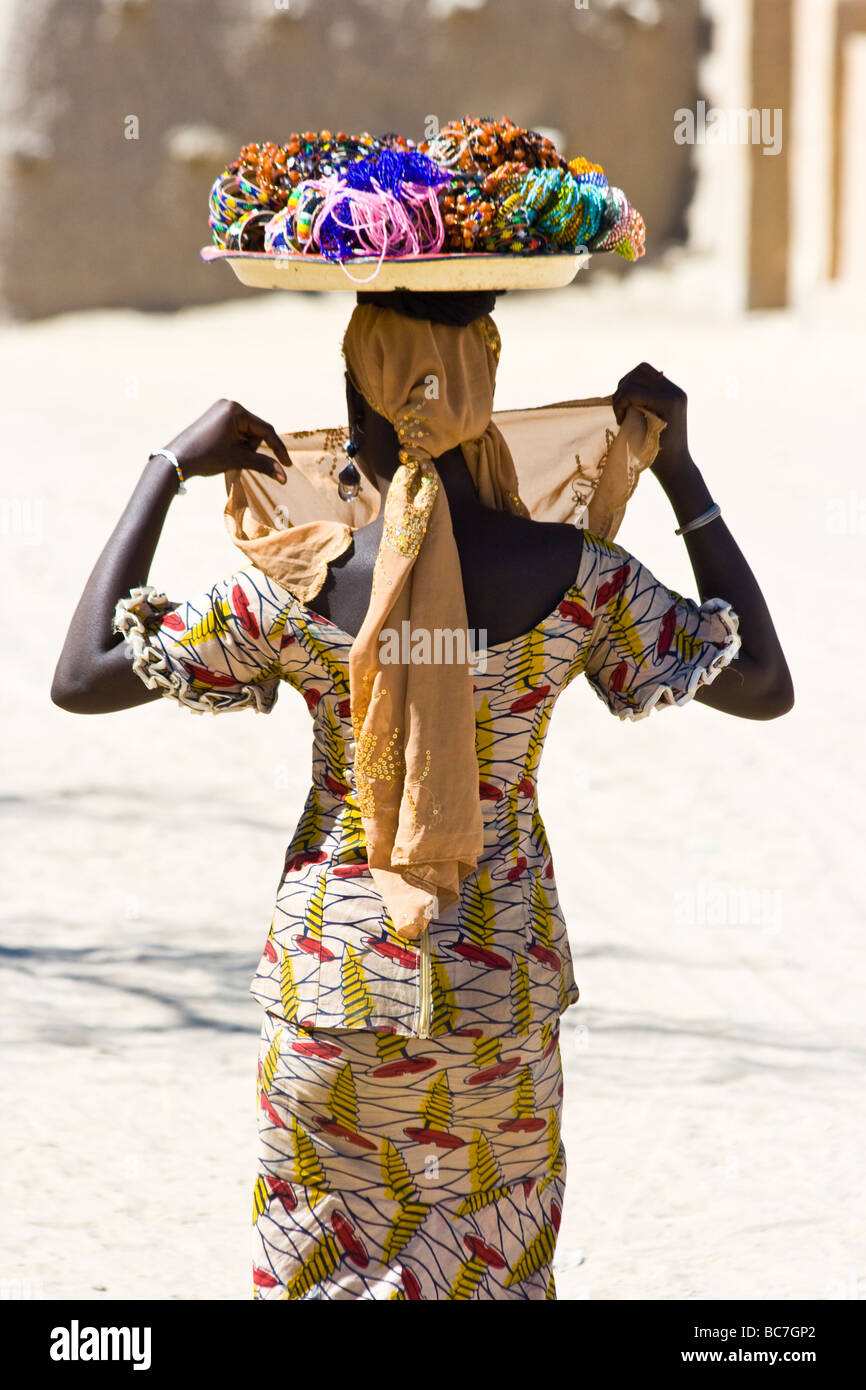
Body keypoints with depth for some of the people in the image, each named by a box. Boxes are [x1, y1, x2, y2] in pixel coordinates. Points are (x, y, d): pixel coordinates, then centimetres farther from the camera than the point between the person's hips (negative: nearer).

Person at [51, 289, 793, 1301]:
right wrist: (678, 470, 2)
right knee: (495, 1265, 15)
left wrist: (168, 470, -2)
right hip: (506, 984, 1)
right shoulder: (577, 581, -12)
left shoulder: (295, 587, -14)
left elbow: (81, 678, -7)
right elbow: (764, 685, 0)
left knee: (322, 1264, 11)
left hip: (331, 979, -1)